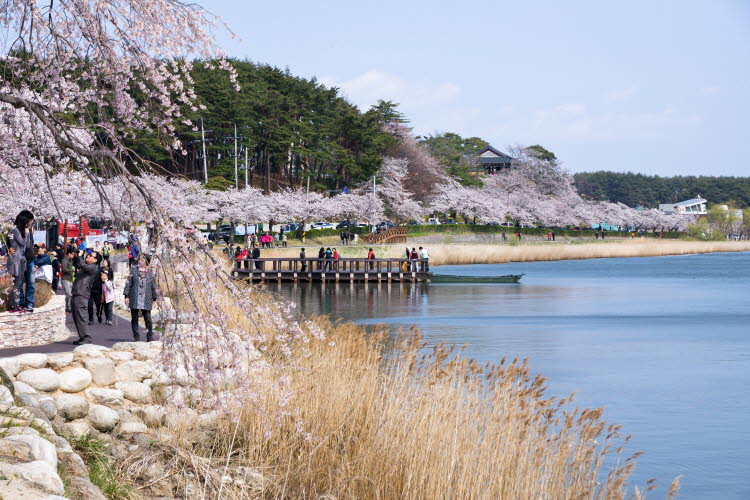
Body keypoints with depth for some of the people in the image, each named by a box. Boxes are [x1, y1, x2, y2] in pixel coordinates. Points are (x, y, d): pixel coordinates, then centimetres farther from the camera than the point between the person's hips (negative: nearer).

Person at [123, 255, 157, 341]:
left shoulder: (150, 272, 8)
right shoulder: (134, 270, 6)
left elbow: (153, 286, 13)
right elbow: (128, 283, 5)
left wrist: (154, 299, 12)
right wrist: (126, 295, -2)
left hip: (146, 300, 0)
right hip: (134, 299, 0)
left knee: (148, 318, -2)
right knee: (134, 318, 2)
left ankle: (150, 336, 6)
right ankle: (136, 337, 9)